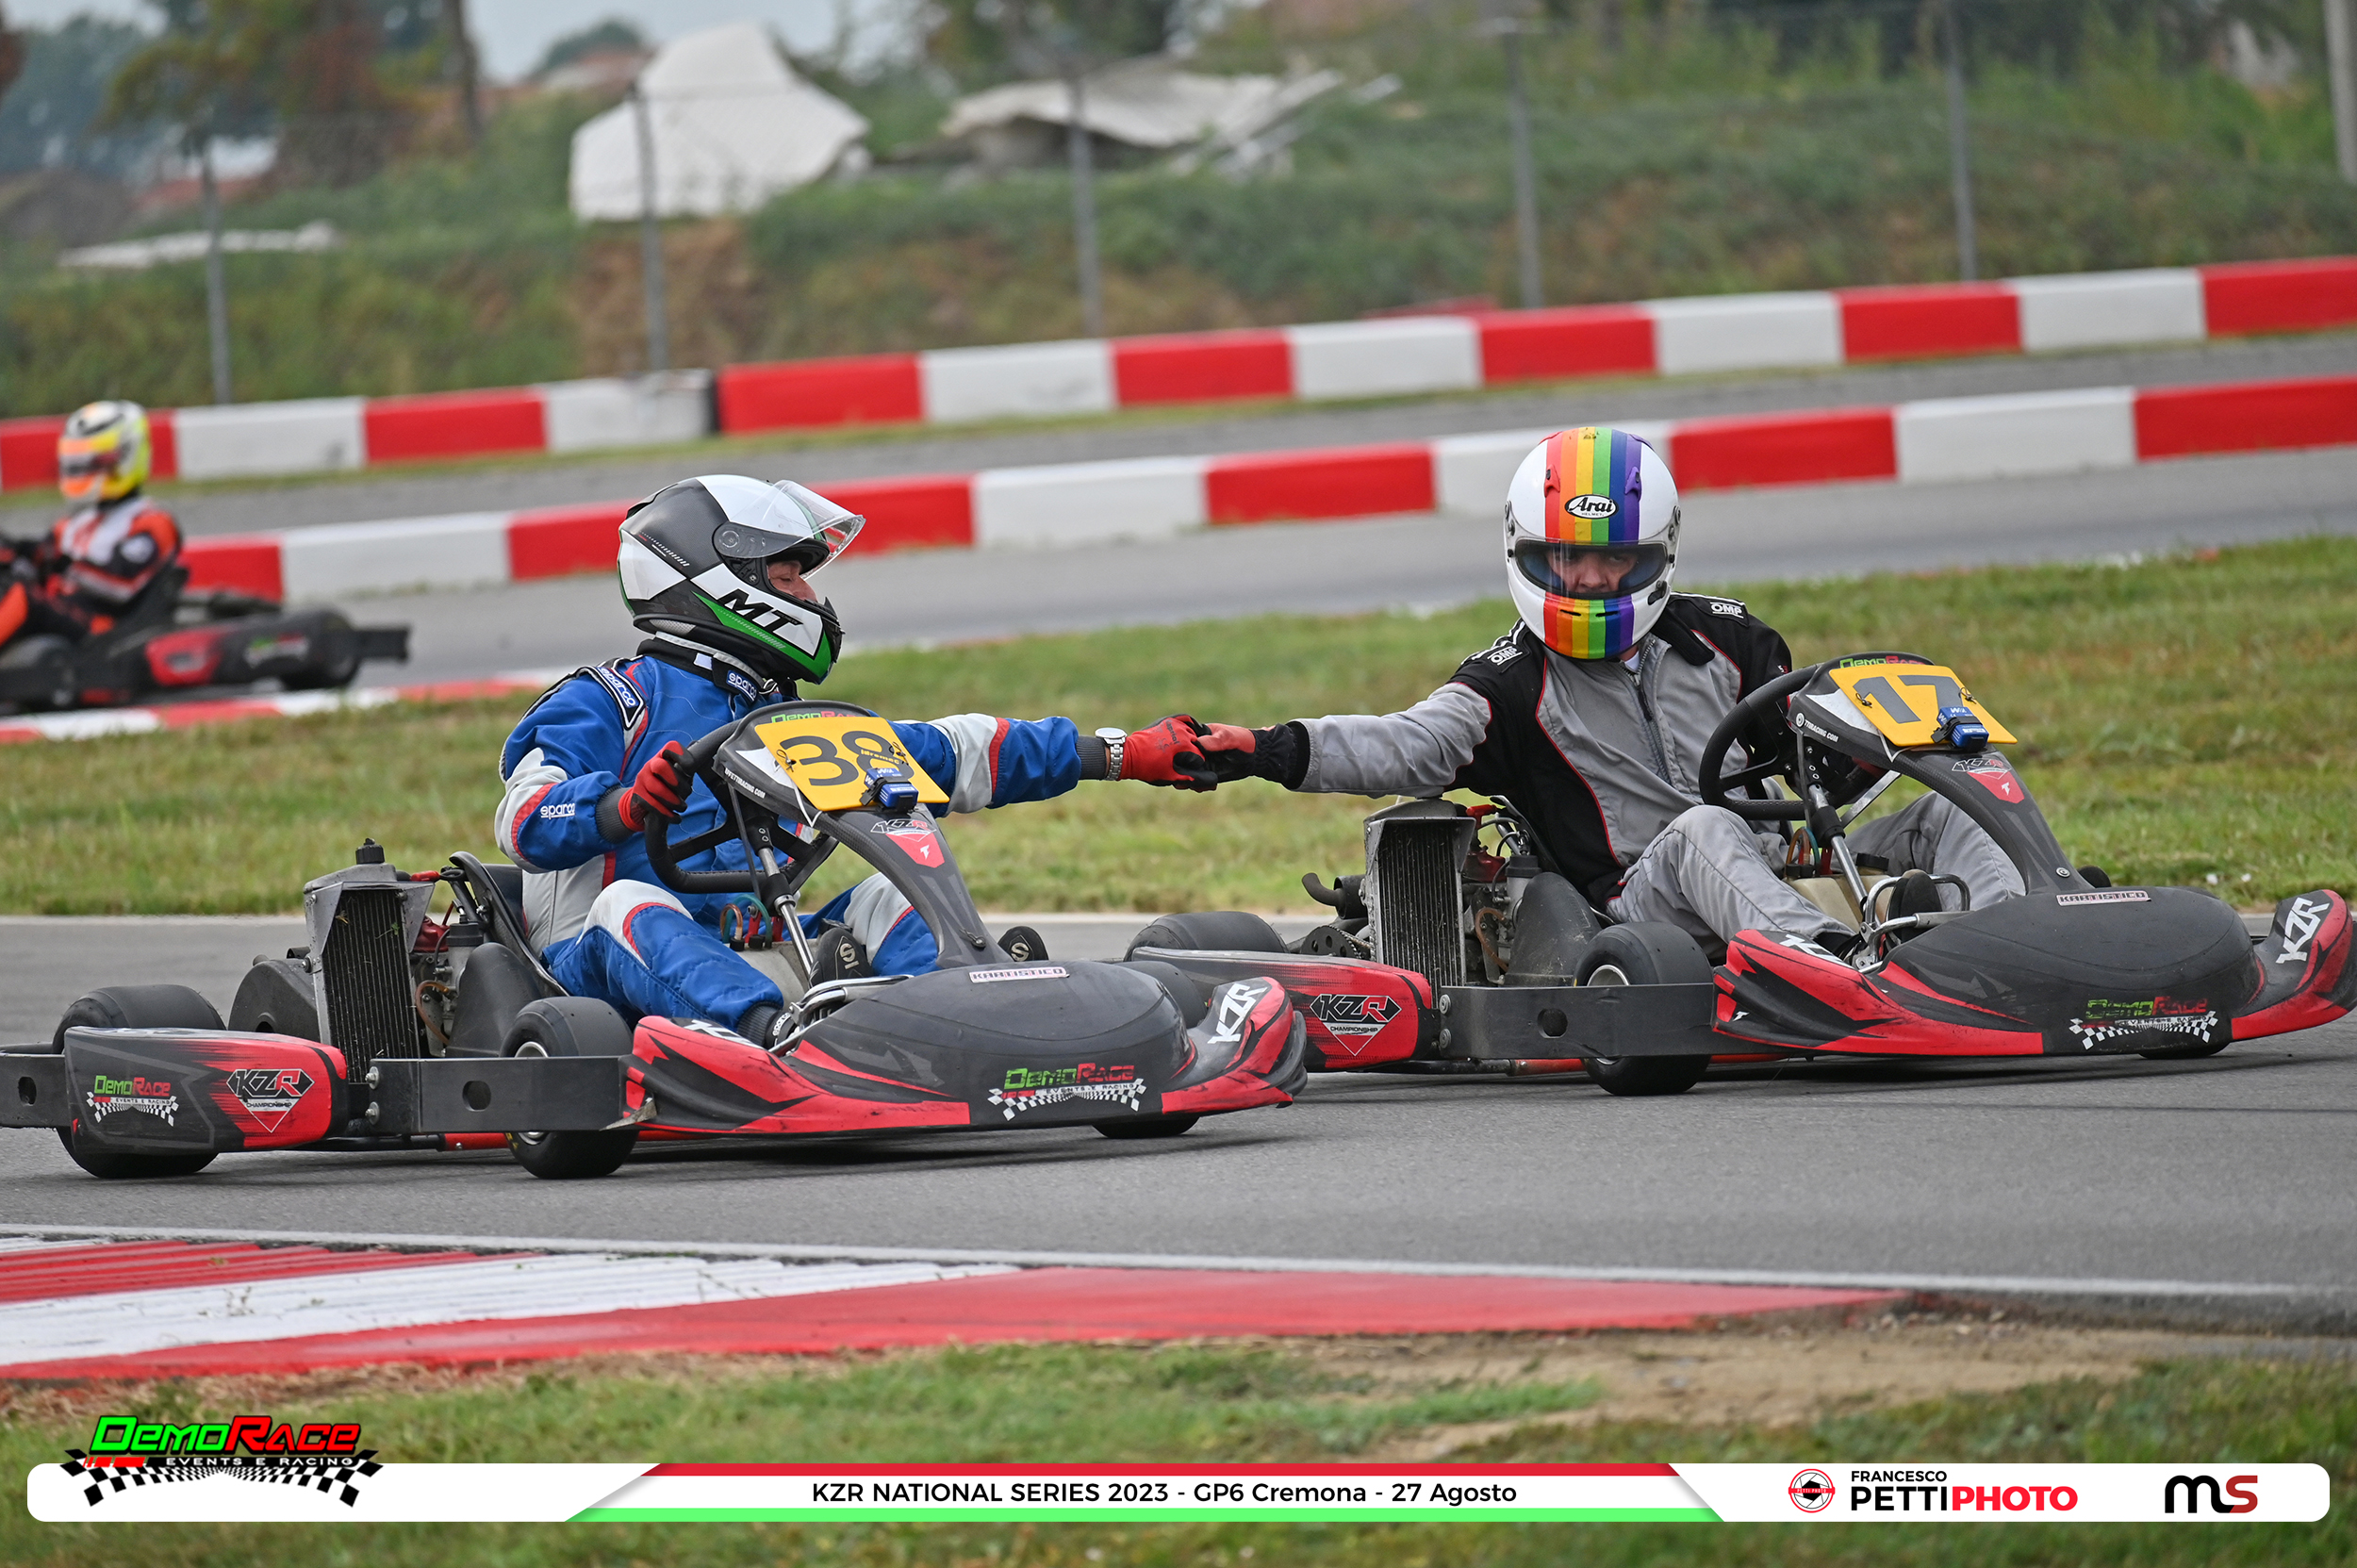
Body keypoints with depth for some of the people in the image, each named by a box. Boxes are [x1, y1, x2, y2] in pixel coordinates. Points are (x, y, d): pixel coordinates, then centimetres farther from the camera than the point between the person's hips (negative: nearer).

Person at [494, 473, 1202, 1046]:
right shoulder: (604, 703, 4)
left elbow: (950, 755, 26)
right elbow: (527, 823, -12)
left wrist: (1124, 753, 23)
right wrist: (626, 806, -33)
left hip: (748, 961, 6)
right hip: (605, 972, -6)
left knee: (886, 897, -12)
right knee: (630, 904, -35)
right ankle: (775, 1030, -65)